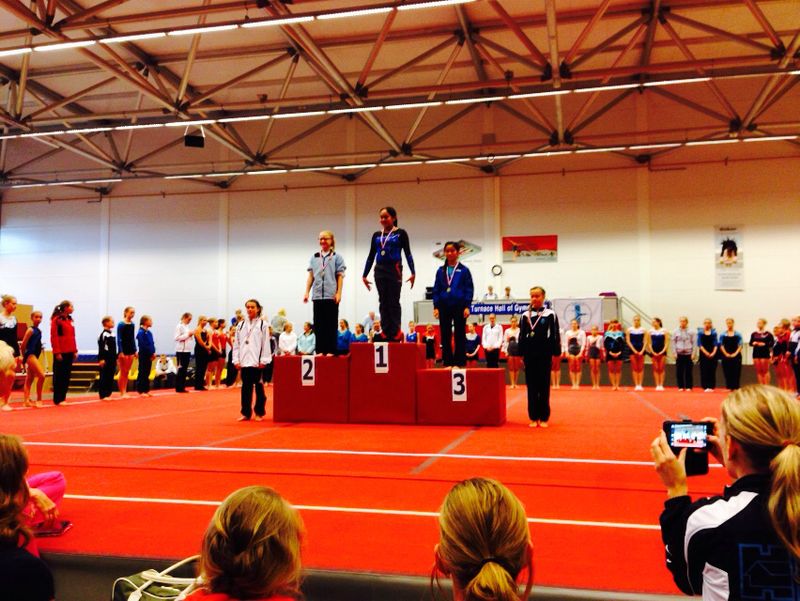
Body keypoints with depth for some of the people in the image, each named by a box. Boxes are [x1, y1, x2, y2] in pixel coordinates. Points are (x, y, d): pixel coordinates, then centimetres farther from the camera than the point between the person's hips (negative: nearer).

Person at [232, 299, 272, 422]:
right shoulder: (241, 325, 11)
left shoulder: (263, 325, 0)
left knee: (258, 386, 4)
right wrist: (236, 360, 3)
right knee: (246, 387, 6)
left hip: (257, 361, -3)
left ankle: (259, 412, 14)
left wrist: (263, 360, -8)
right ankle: (246, 413, 12)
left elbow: (266, 344, -3)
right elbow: (236, 344, 10)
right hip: (244, 361, 3)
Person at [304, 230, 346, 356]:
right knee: (318, 324, 4)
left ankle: (330, 350, 4)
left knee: (331, 324, 0)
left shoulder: (337, 257, 3)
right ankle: (320, 350, 9)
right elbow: (310, 276, 12)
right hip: (317, 295, 3)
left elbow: (340, 276, -1)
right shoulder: (314, 257, 13)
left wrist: (338, 293, -8)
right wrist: (307, 292, 6)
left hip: (331, 296, -3)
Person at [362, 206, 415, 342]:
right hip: (380, 270, 4)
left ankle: (395, 334, 1)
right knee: (383, 303, 4)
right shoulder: (376, 235, 12)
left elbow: (408, 253, -2)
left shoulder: (400, 233, 1)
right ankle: (386, 333, 7)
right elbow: (371, 256, 15)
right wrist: (364, 275, 14)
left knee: (394, 302, -3)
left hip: (395, 269, -4)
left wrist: (412, 272, -11)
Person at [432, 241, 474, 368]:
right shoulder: (440, 271, 9)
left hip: (459, 306, -3)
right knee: (445, 335, 5)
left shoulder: (464, 270, 0)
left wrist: (467, 306, -9)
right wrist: (436, 307, 1)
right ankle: (447, 362, 11)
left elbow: (469, 289, -2)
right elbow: (436, 290, 9)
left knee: (459, 335, 2)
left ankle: (459, 362, 7)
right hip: (444, 306, 3)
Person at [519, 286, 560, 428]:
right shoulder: (525, 315, 6)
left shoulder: (550, 314, 0)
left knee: (544, 386, 3)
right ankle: (533, 417, 11)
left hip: (545, 354, -2)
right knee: (531, 386, 4)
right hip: (529, 354, 2)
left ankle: (544, 418, 10)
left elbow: (555, 335, 0)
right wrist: (521, 353, 1)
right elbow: (521, 336, 7)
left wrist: (556, 352, -6)